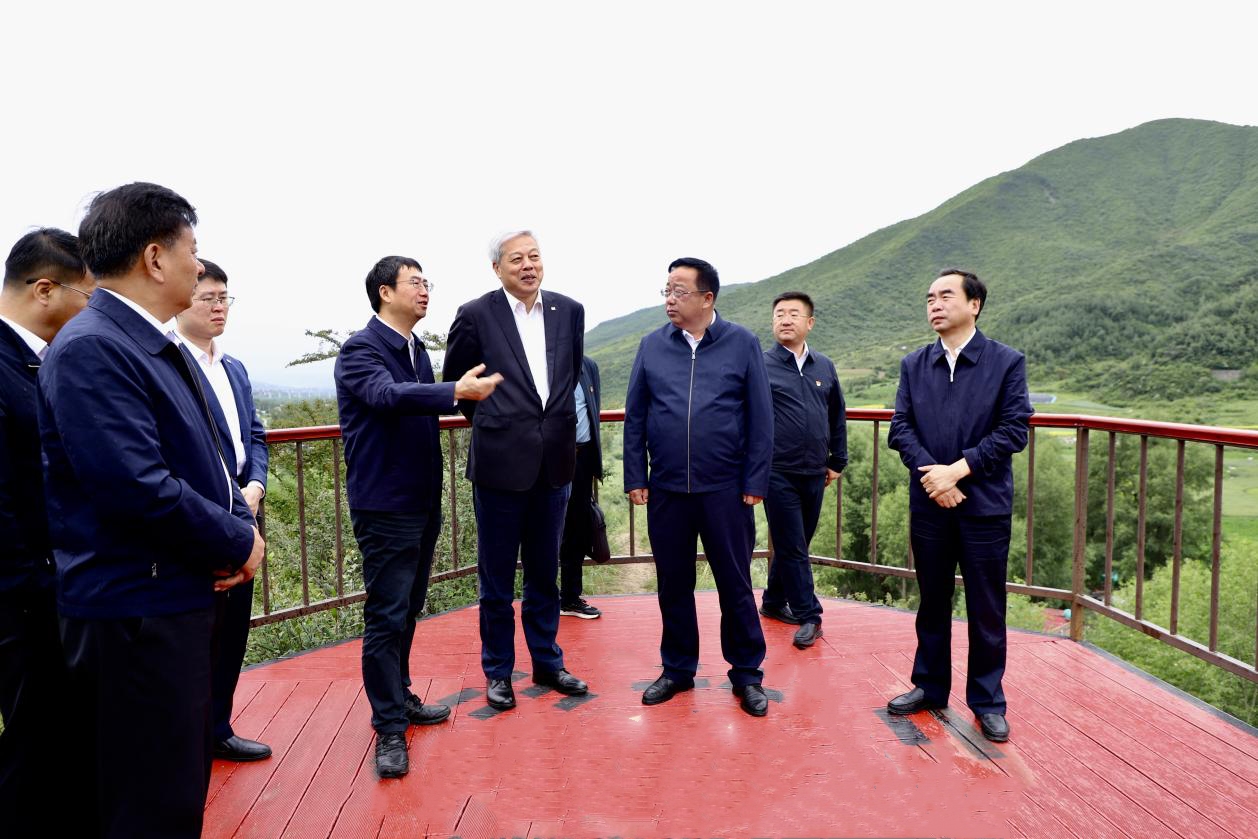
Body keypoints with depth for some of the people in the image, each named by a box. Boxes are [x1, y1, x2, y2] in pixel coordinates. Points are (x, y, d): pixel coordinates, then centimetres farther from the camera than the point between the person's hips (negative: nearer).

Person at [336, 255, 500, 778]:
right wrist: (457, 391, -45)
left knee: (408, 610, 18)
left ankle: (399, 698, 34)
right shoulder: (361, 349, -14)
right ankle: (389, 729, 9)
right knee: (386, 616, -2)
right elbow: (388, 395, -35)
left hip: (423, 500, 8)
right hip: (384, 506, -8)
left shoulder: (416, 349, 12)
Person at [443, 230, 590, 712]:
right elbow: (455, 379, 7)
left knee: (544, 573, 16)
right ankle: (497, 671, 24)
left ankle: (547, 662, 31)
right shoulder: (476, 315, -6)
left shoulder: (569, 311, 4)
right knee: (497, 578, 8)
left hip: (554, 463, 4)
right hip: (501, 462, -3)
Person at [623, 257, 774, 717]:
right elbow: (634, 416, 5)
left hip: (726, 489, -2)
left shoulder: (742, 344, -1)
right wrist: (635, 478, 1)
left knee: (735, 583, 8)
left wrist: (755, 481, -6)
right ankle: (678, 669, 30)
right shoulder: (652, 346, 4)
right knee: (673, 583, 13)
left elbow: (760, 418, -2)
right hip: (666, 489, 2)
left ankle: (747, 674, 25)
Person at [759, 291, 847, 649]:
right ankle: (808, 615, 11)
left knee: (795, 544, 14)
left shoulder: (824, 366, 8)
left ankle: (774, 601, 31)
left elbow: (837, 416, 15)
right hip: (778, 473, -5)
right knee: (792, 547, 0)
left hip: (814, 474, 5)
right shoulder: (761, 366, -5)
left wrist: (837, 461, 14)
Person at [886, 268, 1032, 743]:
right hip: (929, 504, 3)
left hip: (985, 506, -2)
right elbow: (900, 428, 1)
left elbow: (1014, 430, -9)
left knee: (987, 610, 7)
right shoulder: (913, 365, 7)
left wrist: (958, 468, -16)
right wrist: (931, 474, -14)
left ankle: (987, 701, 23)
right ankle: (930, 686, 30)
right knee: (932, 603, 15)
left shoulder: (1007, 362, -2)